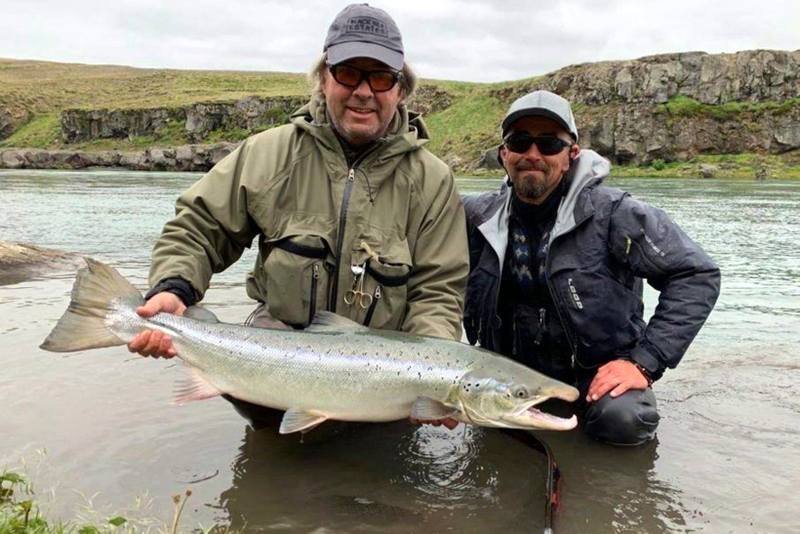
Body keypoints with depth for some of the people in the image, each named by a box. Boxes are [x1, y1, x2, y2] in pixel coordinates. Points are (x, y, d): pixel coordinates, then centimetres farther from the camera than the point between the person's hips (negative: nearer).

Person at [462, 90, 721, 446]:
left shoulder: (611, 213, -15)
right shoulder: (478, 215, -4)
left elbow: (697, 275, -14)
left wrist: (645, 362, -20)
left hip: (599, 371, -4)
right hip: (512, 370, 5)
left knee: (622, 420, -30)